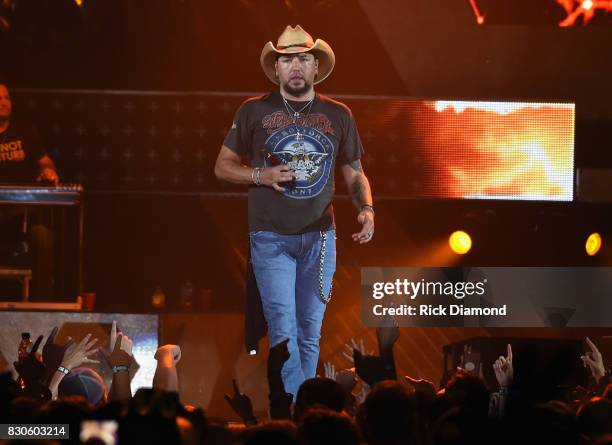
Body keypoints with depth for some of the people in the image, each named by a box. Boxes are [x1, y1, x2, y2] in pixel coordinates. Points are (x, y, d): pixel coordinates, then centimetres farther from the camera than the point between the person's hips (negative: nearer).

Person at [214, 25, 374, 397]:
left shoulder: (338, 115, 6)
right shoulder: (254, 112, 0)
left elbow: (355, 174, 11)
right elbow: (223, 166, 7)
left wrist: (367, 210, -9)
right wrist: (261, 175, -12)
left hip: (320, 237, 3)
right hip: (271, 237, -2)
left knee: (310, 332, 8)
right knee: (283, 330, -11)